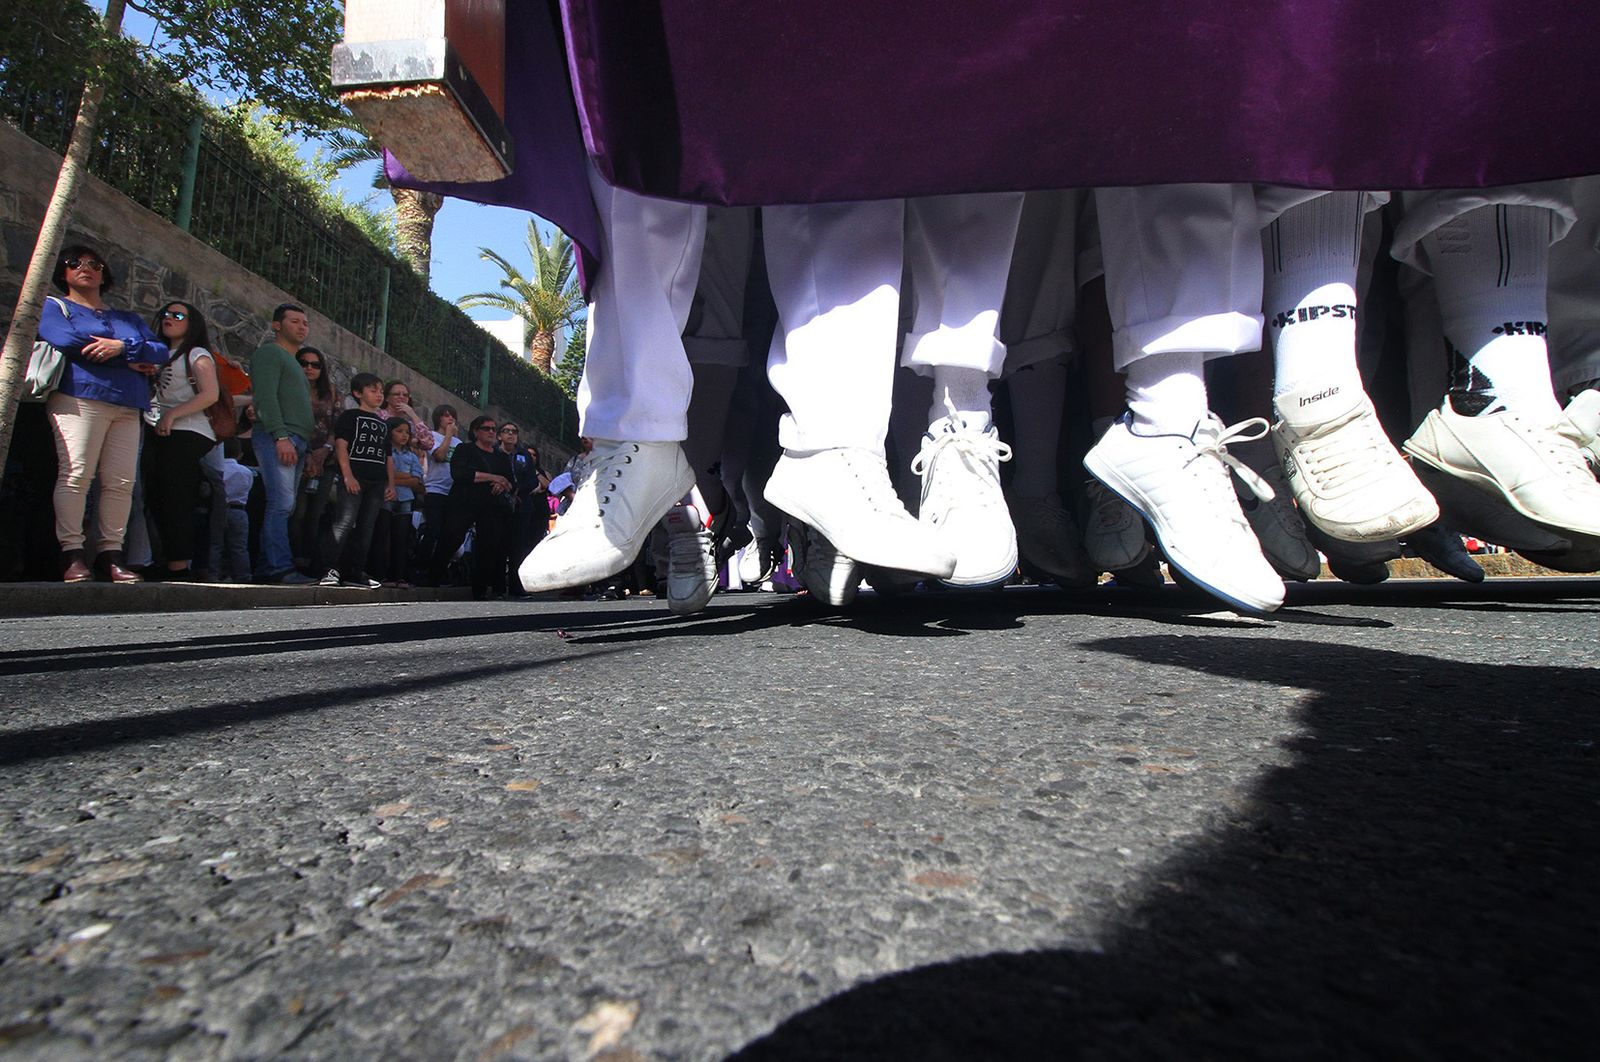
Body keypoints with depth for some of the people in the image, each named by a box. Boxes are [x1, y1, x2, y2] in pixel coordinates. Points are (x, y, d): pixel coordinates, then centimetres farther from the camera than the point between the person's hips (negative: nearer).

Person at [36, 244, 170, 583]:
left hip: (127, 408, 4)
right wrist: (129, 362, -3)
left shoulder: (128, 318, 29)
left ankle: (111, 553, -5)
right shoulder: (54, 307, 18)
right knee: (75, 473, -15)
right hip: (79, 398, -3)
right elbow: (63, 339, -4)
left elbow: (161, 351, 12)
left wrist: (122, 346, -7)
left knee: (121, 481, -7)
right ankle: (72, 553, -14)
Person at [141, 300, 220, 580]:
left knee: (175, 501, -12)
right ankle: (169, 564, 8)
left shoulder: (197, 354, 2)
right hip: (157, 433, 8)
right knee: (156, 499, 5)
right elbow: (152, 391, 24)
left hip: (187, 434, -8)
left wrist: (171, 415, -14)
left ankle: (179, 568, -12)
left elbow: (210, 394, -12)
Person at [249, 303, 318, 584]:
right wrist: (281, 436, -19)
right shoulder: (270, 352, 3)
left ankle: (267, 569, 4)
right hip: (277, 438, -9)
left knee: (283, 506, 4)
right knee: (282, 503, -16)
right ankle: (281, 567, -20)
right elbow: (265, 396, -10)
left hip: (296, 442, 9)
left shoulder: (293, 361, 29)